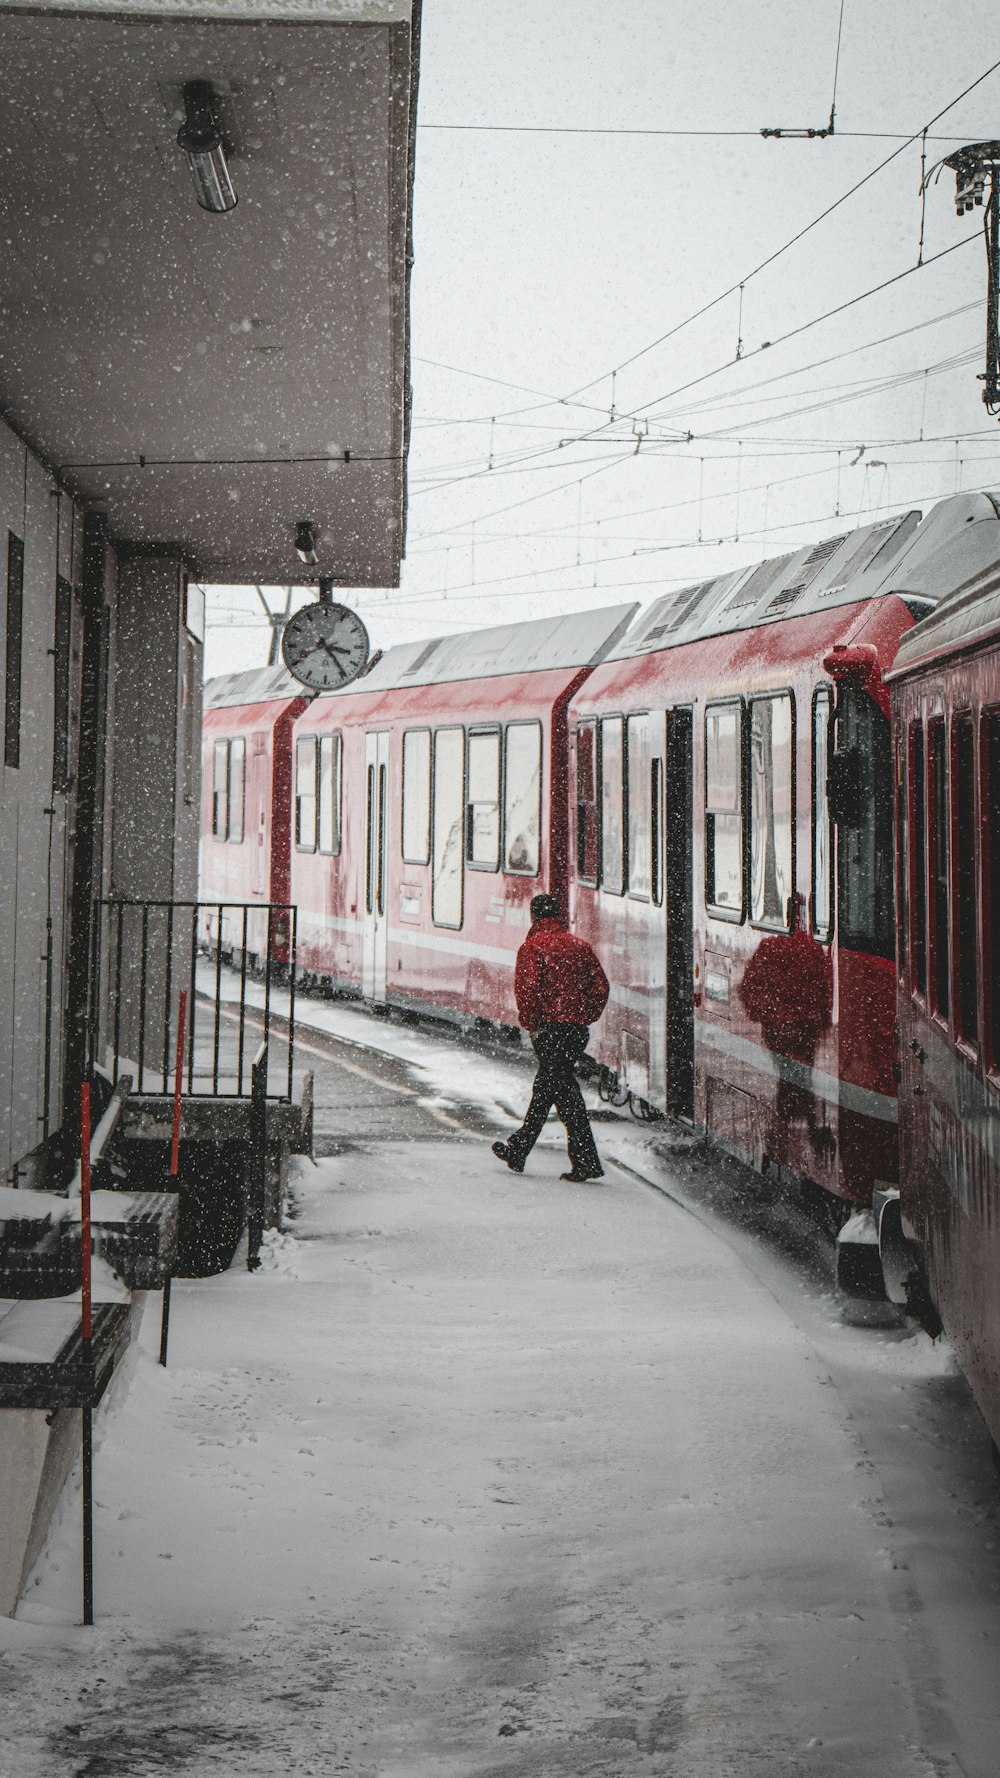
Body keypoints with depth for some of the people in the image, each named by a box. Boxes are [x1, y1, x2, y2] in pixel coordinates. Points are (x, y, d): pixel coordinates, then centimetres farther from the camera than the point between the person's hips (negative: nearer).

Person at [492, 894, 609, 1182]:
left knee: (565, 1092, -5)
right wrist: (584, 1018, 13)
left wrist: (530, 1024, -8)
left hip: (549, 1028, -6)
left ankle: (586, 1161, -10)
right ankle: (517, 1151, 30)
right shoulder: (580, 946, 12)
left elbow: (527, 987, -16)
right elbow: (600, 987, 8)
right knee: (545, 1086, 17)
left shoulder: (533, 946, -5)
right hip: (578, 1029, 6)